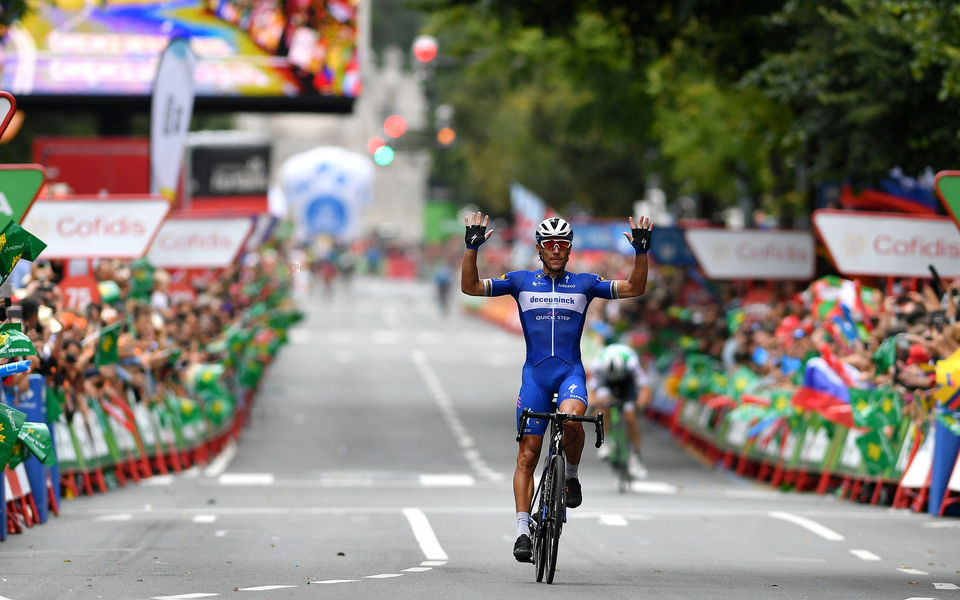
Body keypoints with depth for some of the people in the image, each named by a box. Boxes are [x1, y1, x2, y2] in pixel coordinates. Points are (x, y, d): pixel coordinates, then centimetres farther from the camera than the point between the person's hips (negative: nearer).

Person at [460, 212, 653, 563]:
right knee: (527, 457, -3)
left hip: (571, 372, -1)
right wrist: (472, 248, -12)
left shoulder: (584, 284, 8)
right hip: (535, 373, 1)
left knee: (571, 417, -34)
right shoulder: (521, 282, 7)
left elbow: (634, 288, 2)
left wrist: (641, 252, -11)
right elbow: (470, 287, 1)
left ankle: (572, 474, -6)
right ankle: (523, 530, 0)